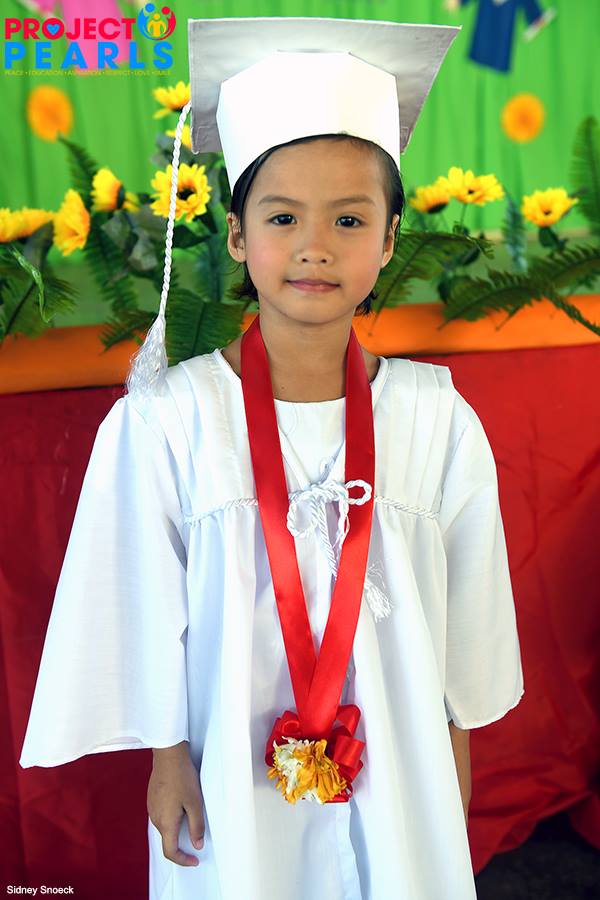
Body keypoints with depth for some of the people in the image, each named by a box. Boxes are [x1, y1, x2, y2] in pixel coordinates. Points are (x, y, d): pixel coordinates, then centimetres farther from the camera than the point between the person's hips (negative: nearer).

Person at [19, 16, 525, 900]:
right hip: (231, 783, -1)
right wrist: (167, 756, 0)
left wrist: (455, 767, 6)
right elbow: (144, 610, -6)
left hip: (396, 775, 2)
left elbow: (461, 627, -1)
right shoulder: (166, 419, -16)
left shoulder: (437, 421, -12)